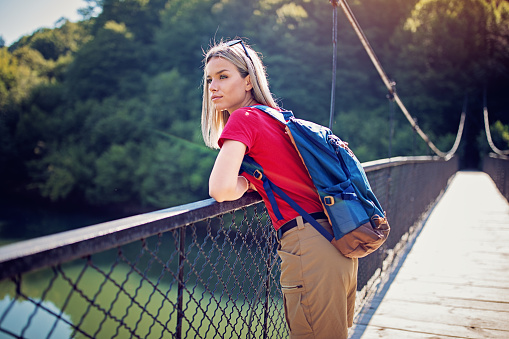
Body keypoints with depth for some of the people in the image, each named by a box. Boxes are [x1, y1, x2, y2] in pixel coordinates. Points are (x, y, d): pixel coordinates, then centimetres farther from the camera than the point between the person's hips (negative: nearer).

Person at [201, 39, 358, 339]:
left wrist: (245, 182, 0)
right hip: (340, 243, 9)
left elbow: (221, 189, -22)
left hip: (308, 245, -9)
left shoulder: (243, 117, -8)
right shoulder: (277, 114, 16)